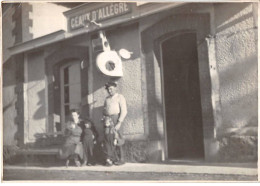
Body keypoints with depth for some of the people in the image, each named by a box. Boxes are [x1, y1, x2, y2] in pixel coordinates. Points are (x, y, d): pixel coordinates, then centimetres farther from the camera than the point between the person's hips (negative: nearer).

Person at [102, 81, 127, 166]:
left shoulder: (120, 97, 3)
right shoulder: (107, 99, 21)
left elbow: (124, 111, -6)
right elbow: (104, 110, 23)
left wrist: (119, 122, -14)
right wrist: (104, 119, 4)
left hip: (116, 118, -5)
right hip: (108, 120, 5)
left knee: (116, 139, -7)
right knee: (107, 138, -4)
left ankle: (120, 159, 3)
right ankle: (108, 159, -3)